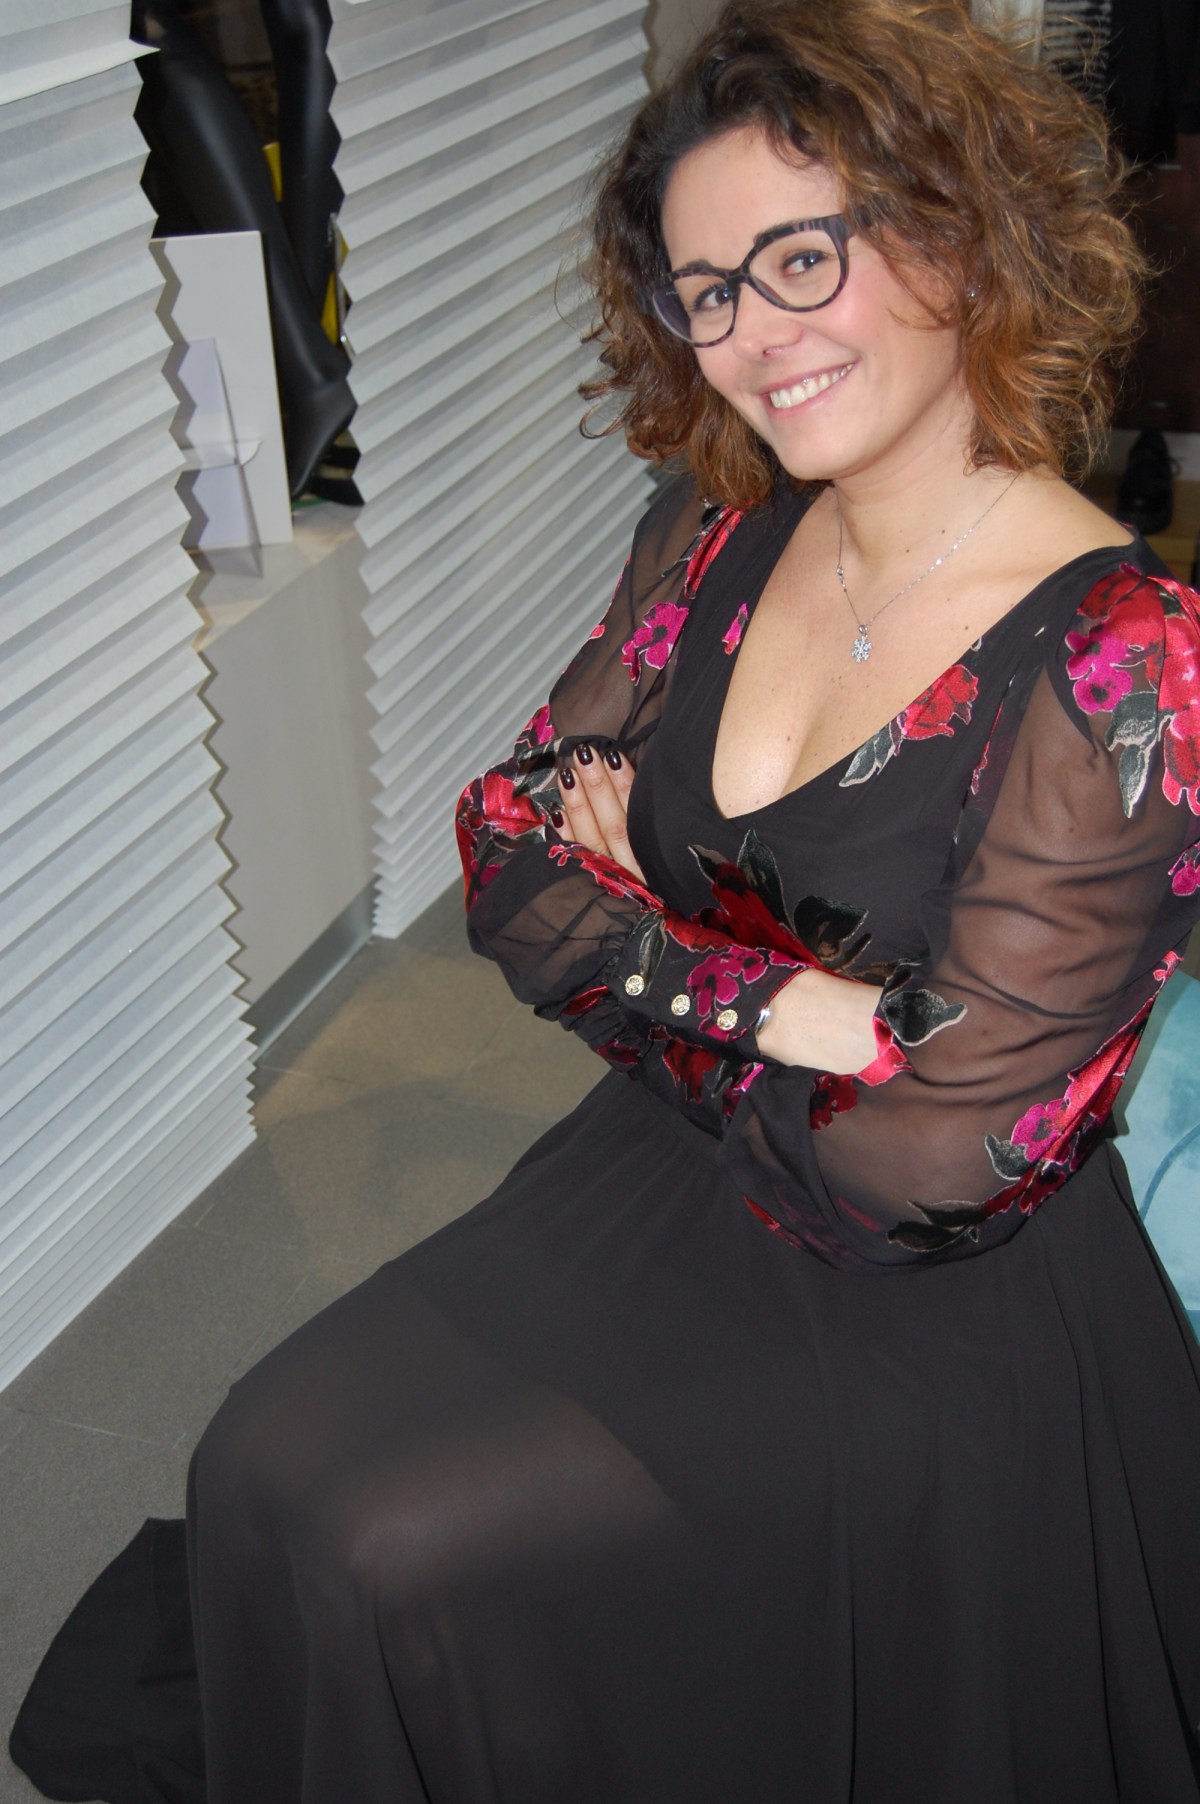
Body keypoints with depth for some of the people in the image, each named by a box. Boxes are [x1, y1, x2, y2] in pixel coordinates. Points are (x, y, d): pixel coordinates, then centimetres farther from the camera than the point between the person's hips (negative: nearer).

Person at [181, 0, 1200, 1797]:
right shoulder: (718, 540, -3)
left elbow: (921, 1168, -24)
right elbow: (510, 854, -2)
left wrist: (653, 967, -10)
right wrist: (793, 1005, -18)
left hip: (929, 1319, -6)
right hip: (667, 1177, 6)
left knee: (399, 1554, -11)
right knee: (275, 1468, -3)